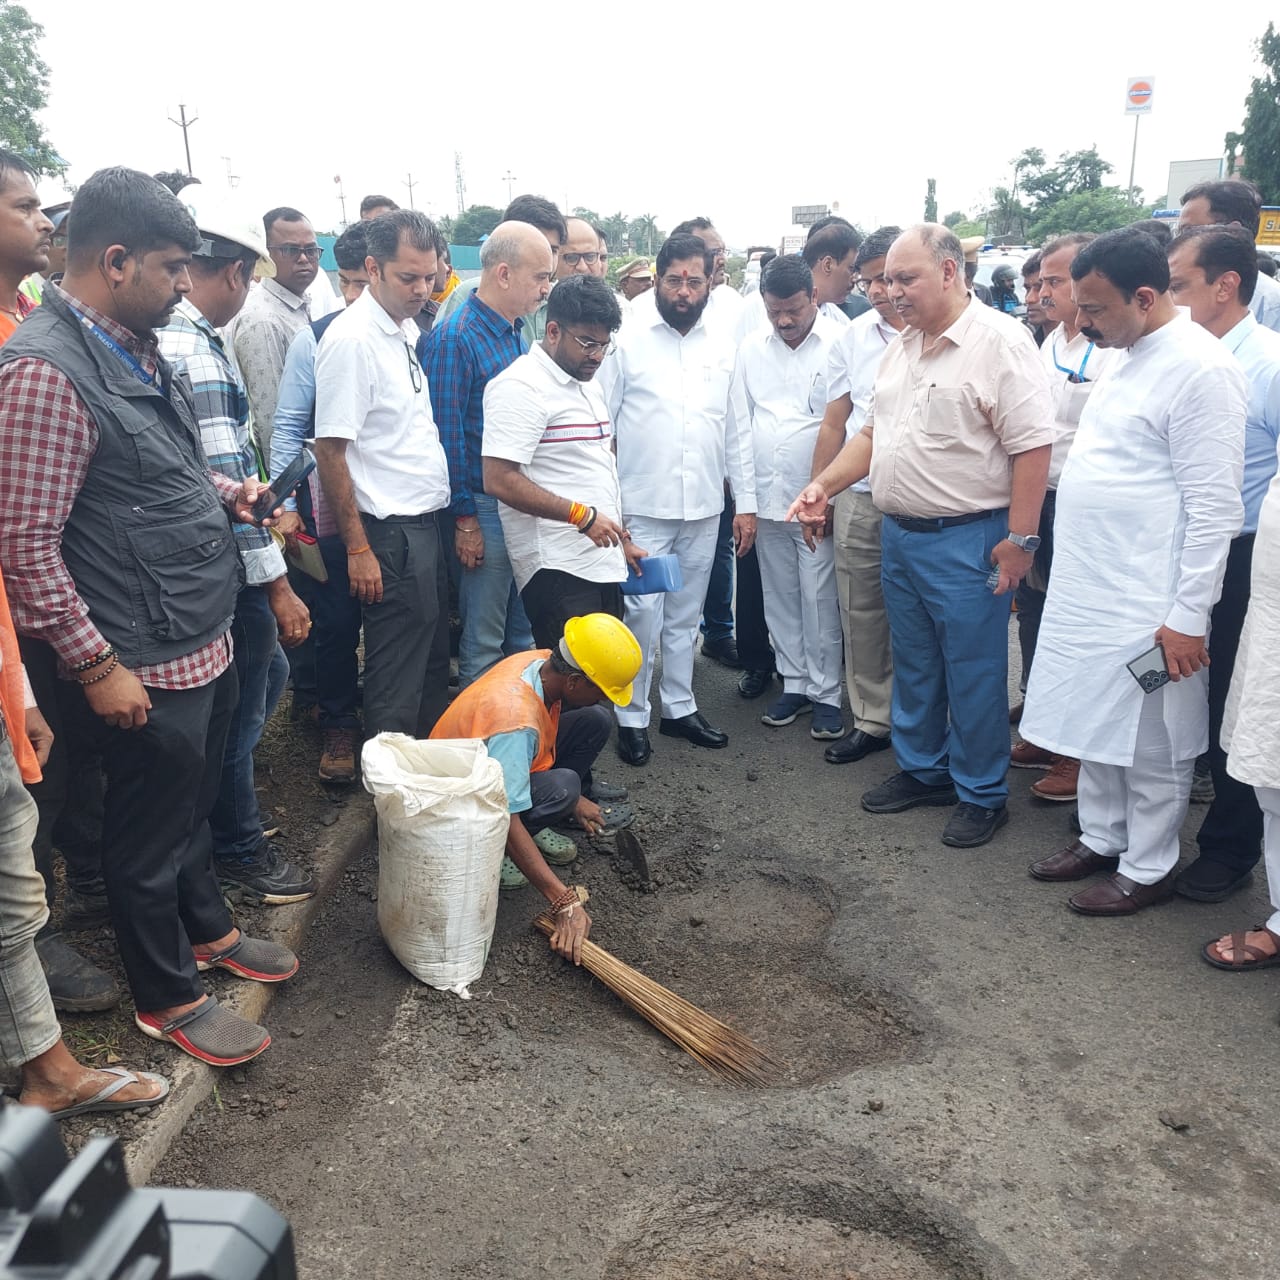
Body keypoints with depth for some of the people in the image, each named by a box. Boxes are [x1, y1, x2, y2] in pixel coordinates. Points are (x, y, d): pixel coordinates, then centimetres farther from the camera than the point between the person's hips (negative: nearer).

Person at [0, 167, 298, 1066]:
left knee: (195, 799, 25)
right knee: (150, 832, 10)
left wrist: (225, 491, 4)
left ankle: (207, 929, 47)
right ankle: (167, 998, 30)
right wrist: (98, 666, -19)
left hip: (206, 641, 9)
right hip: (144, 667, -9)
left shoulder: (138, 350, 7)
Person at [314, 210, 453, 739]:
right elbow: (330, 452, -17)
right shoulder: (351, 339, -16)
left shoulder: (409, 330, 11)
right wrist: (357, 549, -18)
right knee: (396, 680, 1)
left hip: (426, 524, 9)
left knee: (433, 662, 18)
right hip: (389, 536, -9)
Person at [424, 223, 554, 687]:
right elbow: (447, 434, -16)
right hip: (486, 507, -8)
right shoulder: (455, 338, -15)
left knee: (524, 632, 18)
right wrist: (464, 520, -15)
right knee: (482, 640, 5)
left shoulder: (517, 331, 10)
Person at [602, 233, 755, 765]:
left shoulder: (725, 343, 8)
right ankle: (632, 717, 13)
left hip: (704, 507, 4)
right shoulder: (628, 339, -3)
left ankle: (680, 707, 27)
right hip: (642, 506, -3)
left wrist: (745, 501, 7)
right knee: (643, 614, -2)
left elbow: (737, 428, 11)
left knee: (686, 615, 13)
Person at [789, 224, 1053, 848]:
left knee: (973, 674, 4)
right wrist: (825, 485, 5)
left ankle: (981, 794, 20)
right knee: (913, 666, 18)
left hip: (967, 540, -8)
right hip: (899, 533, 8)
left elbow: (1032, 446, -18)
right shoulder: (901, 346, 11)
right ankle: (922, 770, 35)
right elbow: (873, 431, 18)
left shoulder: (999, 341, -14)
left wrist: (1020, 539, -19)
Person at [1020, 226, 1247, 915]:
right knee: (1096, 723, 19)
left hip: (1147, 605, -9)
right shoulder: (1129, 357, 10)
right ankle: (1100, 837, 36)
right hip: (1090, 591, 9)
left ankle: (1146, 869, 23)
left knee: (1150, 744, 7)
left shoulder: (1200, 368, -18)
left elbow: (1215, 507, -19)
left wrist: (1189, 616, -18)